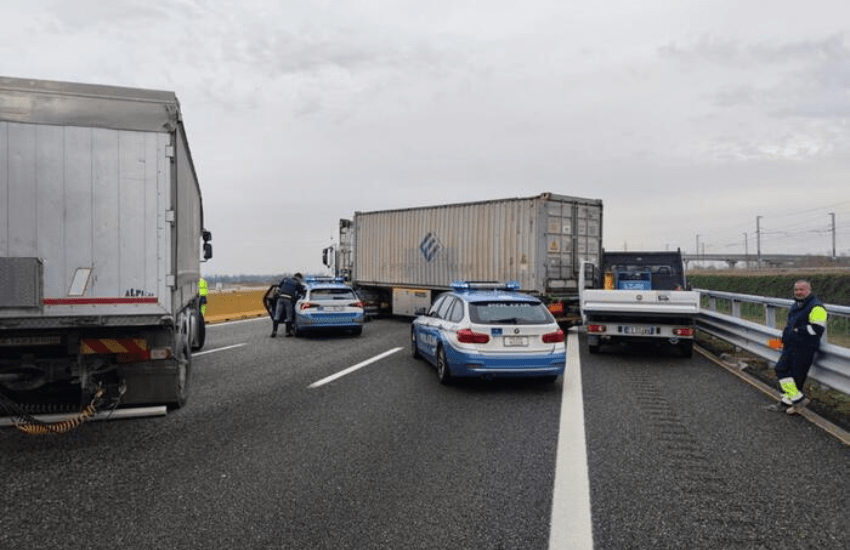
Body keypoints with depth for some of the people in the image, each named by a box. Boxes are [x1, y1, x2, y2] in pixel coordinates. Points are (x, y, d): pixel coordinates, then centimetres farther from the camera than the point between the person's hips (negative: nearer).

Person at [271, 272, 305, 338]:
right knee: (289, 317, 9)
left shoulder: (285, 279, 18)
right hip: (289, 300, -2)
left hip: (280, 298, 2)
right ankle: (288, 332, 10)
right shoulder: (298, 283, 10)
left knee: (277, 316, 4)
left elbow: (278, 287, 18)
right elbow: (301, 293, 13)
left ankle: (274, 331, -2)